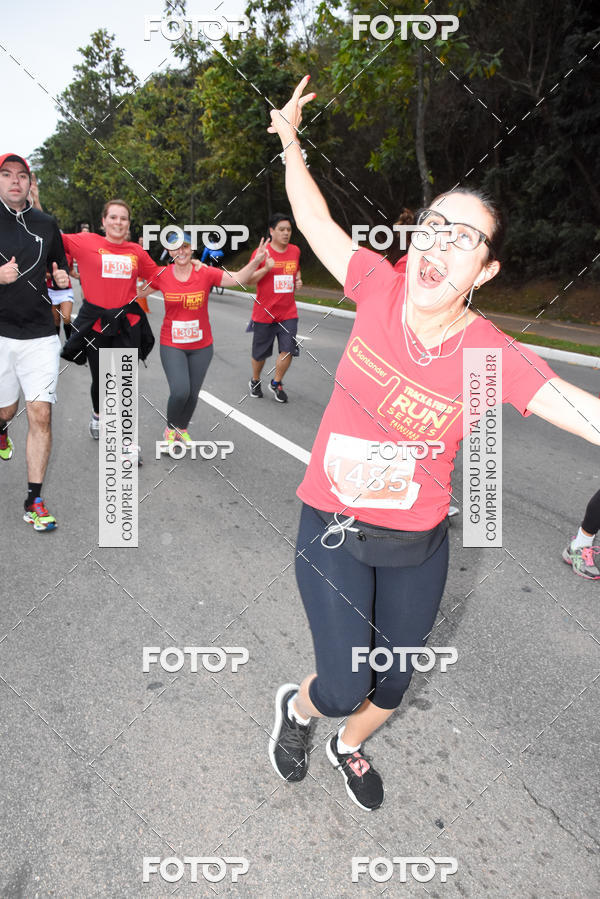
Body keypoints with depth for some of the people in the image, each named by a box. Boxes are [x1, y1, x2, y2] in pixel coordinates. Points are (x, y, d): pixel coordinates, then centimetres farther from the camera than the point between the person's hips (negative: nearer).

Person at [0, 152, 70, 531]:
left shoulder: (46, 225, 9)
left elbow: (59, 271, 20)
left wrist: (63, 280, -2)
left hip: (40, 335, 1)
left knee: (41, 415, -7)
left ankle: (34, 500, 0)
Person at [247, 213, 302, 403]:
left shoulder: (295, 251, 7)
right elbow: (249, 280, -8)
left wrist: (298, 280, 5)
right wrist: (266, 268, -24)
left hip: (288, 312, 3)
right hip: (264, 313, -3)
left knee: (288, 350, -7)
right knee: (260, 353, 9)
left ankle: (276, 384, 14)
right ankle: (255, 381, 35)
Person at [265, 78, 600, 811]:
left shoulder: (493, 356, -19)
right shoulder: (381, 288, -13)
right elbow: (315, 220, 1)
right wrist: (289, 139, 11)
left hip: (417, 545, 1)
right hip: (331, 529, 0)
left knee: (392, 682, 20)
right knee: (344, 690, 0)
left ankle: (349, 746, 56)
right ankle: (298, 706, 39)